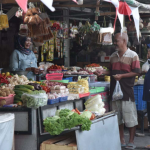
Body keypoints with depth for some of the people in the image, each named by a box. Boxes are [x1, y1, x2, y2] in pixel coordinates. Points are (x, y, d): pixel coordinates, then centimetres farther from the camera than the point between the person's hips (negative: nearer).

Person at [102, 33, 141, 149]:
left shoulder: (133, 55, -6)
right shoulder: (113, 56, 14)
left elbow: (137, 72, -12)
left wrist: (121, 76, -18)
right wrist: (103, 72, 5)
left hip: (127, 91, -6)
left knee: (130, 117, -2)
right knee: (118, 118, 11)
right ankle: (121, 140, 20)